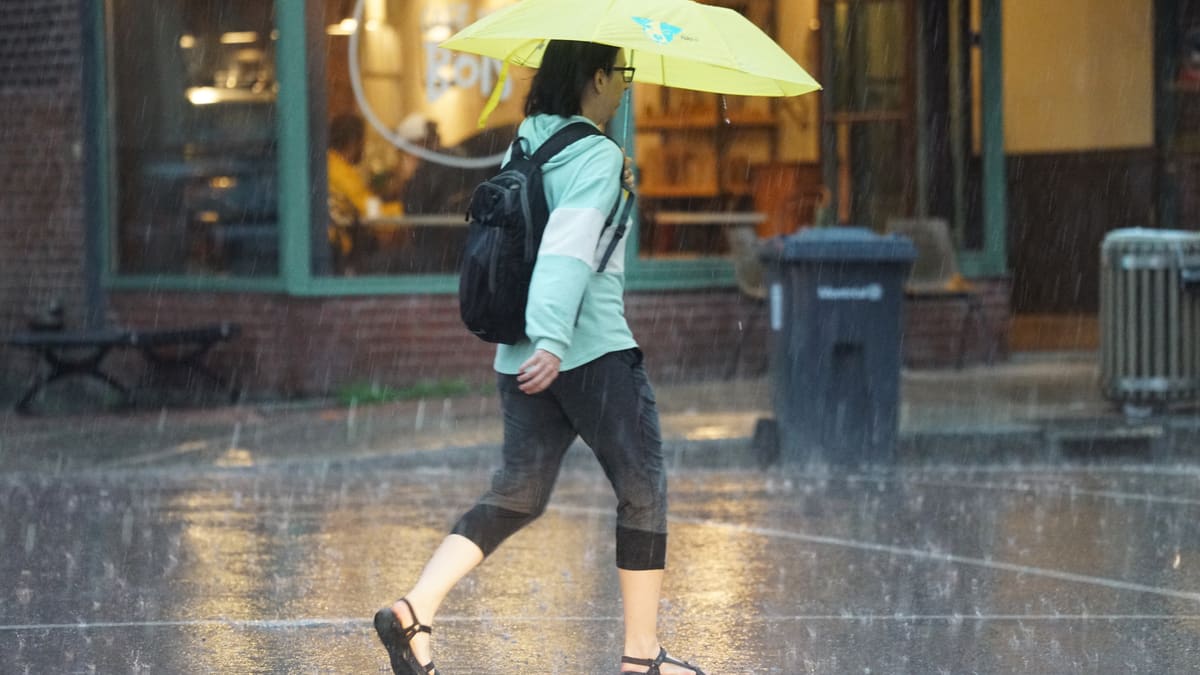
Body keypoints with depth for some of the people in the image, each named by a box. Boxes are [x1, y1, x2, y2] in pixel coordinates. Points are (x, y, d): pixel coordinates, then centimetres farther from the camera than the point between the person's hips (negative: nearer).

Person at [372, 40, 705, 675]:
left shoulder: (525, 147, 10)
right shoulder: (597, 157, -13)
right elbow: (569, 247, -26)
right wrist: (552, 342, -35)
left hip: (521, 354, 8)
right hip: (595, 353, -8)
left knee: (517, 493, 11)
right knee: (643, 492, 6)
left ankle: (414, 608, -6)